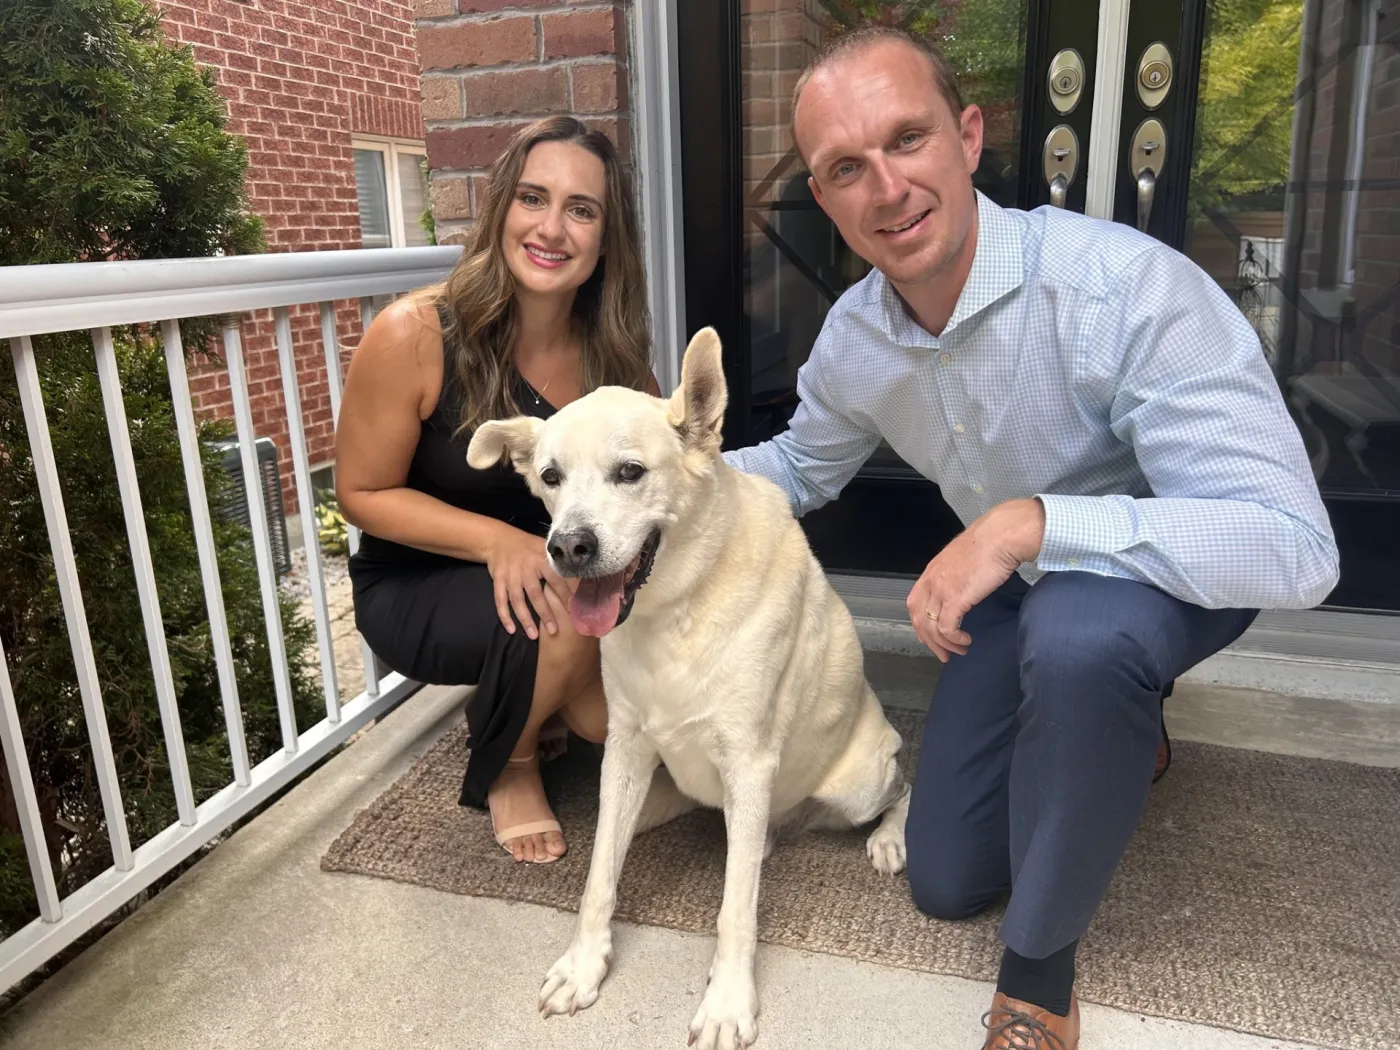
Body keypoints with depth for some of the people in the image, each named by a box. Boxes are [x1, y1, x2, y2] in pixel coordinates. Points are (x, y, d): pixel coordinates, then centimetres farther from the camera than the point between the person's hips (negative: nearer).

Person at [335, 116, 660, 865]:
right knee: (573, 600, -33)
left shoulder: (616, 349, -9)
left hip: (561, 580, 4)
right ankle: (507, 766, -1)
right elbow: (364, 494, -13)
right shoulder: (415, 334, -21)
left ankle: (521, 700, 18)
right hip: (417, 588, -4)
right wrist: (497, 539, -27)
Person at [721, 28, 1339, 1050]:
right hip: (1023, 590, 5)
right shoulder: (853, 337, -14)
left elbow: (1295, 548, -37)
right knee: (946, 881, 9)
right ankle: (1110, 729, 33)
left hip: (1174, 568, -5)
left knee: (1078, 633, -42)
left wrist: (1034, 520, -46)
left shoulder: (1130, 287, -33)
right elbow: (803, 466, 7)